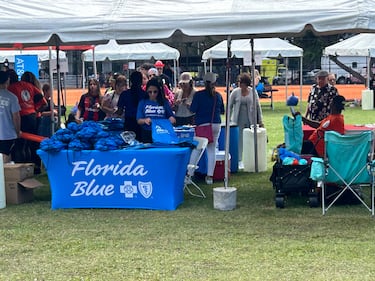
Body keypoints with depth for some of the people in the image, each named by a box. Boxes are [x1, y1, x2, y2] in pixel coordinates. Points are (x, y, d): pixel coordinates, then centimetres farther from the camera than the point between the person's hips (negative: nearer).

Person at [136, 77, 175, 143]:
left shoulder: (164, 102, 5)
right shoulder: (143, 102, 5)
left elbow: (171, 116, 6)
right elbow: (139, 120, 1)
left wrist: (171, 119, -17)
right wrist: (145, 120, -20)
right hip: (147, 134, 0)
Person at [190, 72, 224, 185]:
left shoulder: (198, 95, -6)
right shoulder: (218, 95, 4)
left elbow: (193, 110, -6)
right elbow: (222, 111, 14)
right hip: (216, 125, 2)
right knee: (212, 150, 7)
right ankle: (210, 176, 7)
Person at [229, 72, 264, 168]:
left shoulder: (253, 92, 1)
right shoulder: (235, 92, -1)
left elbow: (257, 106, 6)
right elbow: (230, 106, 4)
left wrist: (260, 120, 4)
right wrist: (228, 120, -1)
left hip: (251, 120, 1)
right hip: (238, 120, -1)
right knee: (239, 141, 0)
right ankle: (239, 161, 9)